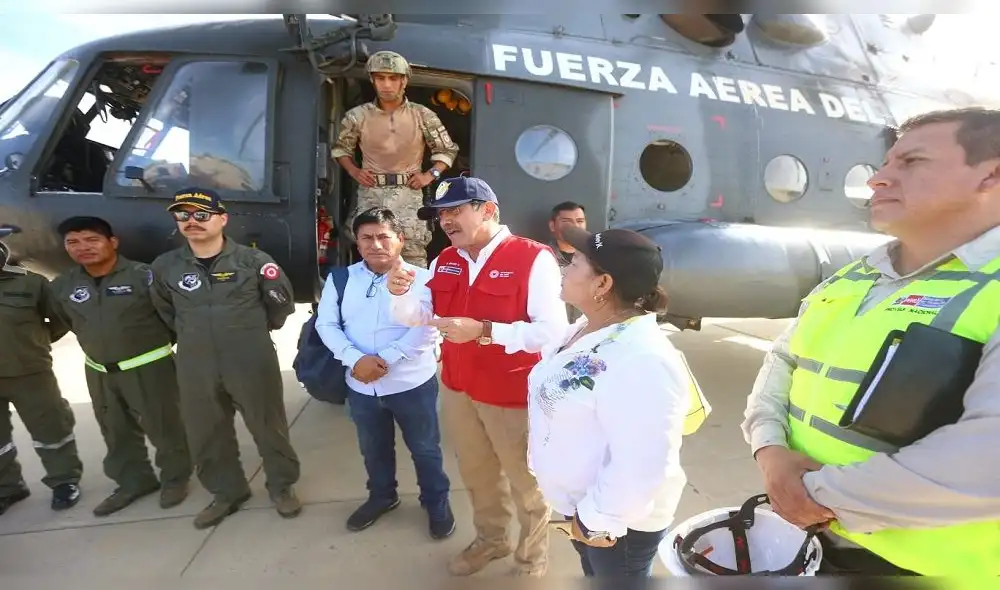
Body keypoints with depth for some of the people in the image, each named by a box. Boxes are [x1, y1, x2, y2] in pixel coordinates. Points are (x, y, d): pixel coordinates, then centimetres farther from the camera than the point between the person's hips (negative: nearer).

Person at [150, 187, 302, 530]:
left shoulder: (253, 260, -8)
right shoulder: (164, 266, 1)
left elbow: (282, 302, 4)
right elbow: (165, 312, 19)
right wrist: (193, 336, 15)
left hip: (252, 364, -3)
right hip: (195, 369, 4)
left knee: (269, 428, 9)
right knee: (206, 437, 15)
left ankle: (282, 487, 30)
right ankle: (227, 493, 37)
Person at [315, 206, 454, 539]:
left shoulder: (420, 278, -11)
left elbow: (426, 328, -19)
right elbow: (326, 324, -2)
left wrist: (385, 360, -24)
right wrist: (355, 359, -18)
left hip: (412, 383, -3)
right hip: (361, 385, 4)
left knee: (425, 448, 13)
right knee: (373, 448, 24)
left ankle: (437, 503, 37)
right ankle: (381, 497, 49)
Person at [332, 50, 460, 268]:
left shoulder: (423, 116, 0)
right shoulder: (358, 115, 2)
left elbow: (448, 150, 9)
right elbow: (340, 148, 17)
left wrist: (430, 174, -4)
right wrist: (354, 171, 1)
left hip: (409, 194, -1)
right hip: (370, 194, 1)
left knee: (414, 256, -6)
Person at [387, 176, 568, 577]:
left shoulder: (534, 258, -20)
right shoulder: (445, 261, 3)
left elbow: (553, 330, -27)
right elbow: (417, 315, 7)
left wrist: (483, 331, -31)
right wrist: (400, 293, -15)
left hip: (513, 395, -6)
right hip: (458, 390, 7)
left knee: (525, 481, 17)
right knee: (476, 474, 25)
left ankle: (533, 555, 43)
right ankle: (490, 540, 50)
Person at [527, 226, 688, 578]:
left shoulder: (642, 361, -33)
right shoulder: (588, 328, -2)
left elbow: (640, 467, -32)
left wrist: (599, 519, -20)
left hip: (618, 518, -8)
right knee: (593, 575, 28)